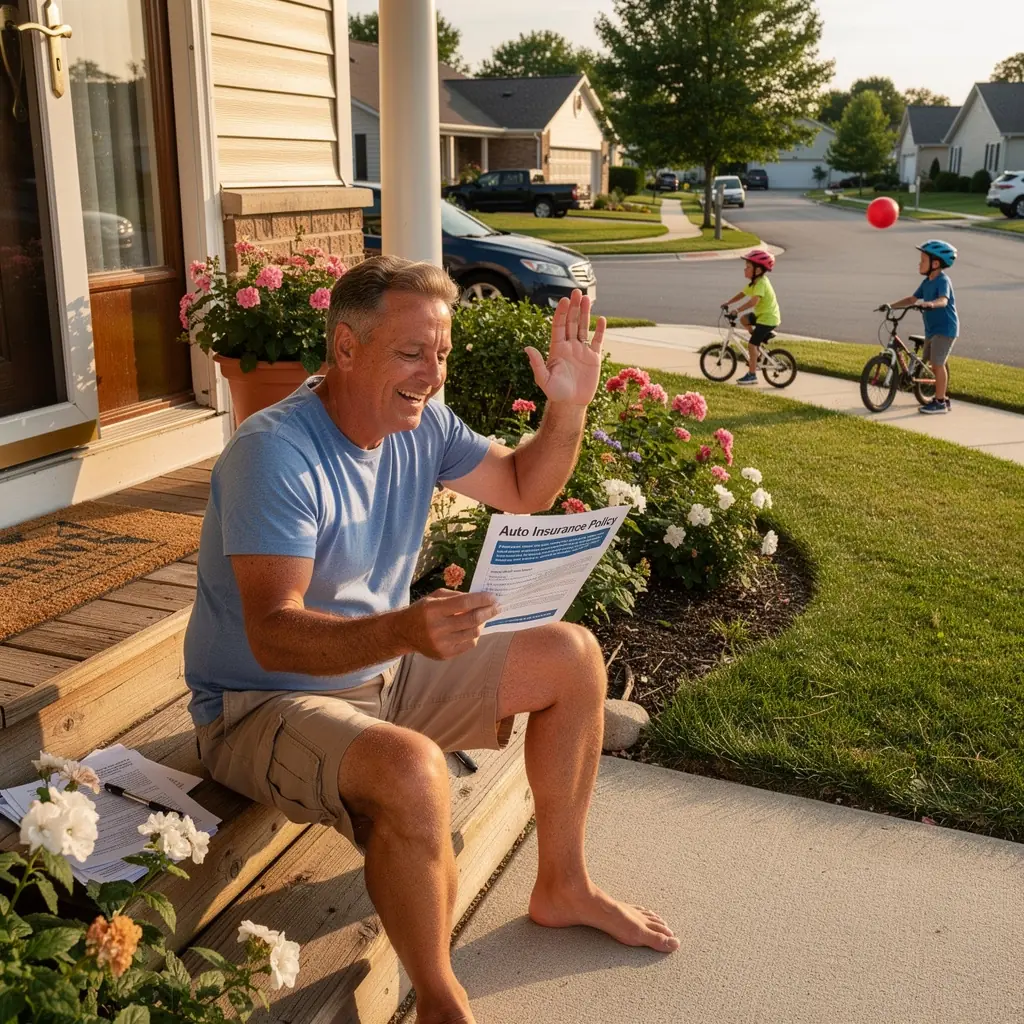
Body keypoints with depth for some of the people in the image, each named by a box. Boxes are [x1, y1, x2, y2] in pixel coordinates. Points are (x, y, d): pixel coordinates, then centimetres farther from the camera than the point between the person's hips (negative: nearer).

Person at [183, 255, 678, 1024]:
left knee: (574, 657, 5)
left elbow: (524, 490, 10)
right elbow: (272, 635, -33)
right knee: (411, 770, -38)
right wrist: (403, 630, -49)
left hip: (385, 672, 8)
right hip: (263, 705, -8)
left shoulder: (421, 424, -3)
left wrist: (569, 408, -8)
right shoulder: (275, 454, -27)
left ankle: (563, 888, 19)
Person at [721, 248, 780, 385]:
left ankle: (752, 375, -5)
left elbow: (754, 301, -36)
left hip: (768, 318, -10)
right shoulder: (755, 282, 10)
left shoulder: (761, 283, -22)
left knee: (752, 345, -10)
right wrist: (728, 303, 7)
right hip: (762, 314, 10)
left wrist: (738, 310, -37)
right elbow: (742, 294, 14)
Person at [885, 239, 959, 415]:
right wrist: (891, 306, 5)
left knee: (937, 364, -10)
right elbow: (912, 299, 15)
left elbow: (943, 300, -33)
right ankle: (943, 398, 24)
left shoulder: (943, 280, -16)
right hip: (931, 329, 9)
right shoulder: (927, 282, 11)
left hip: (945, 329, -9)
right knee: (930, 363, 13)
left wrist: (931, 304, -53)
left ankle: (939, 402, -4)